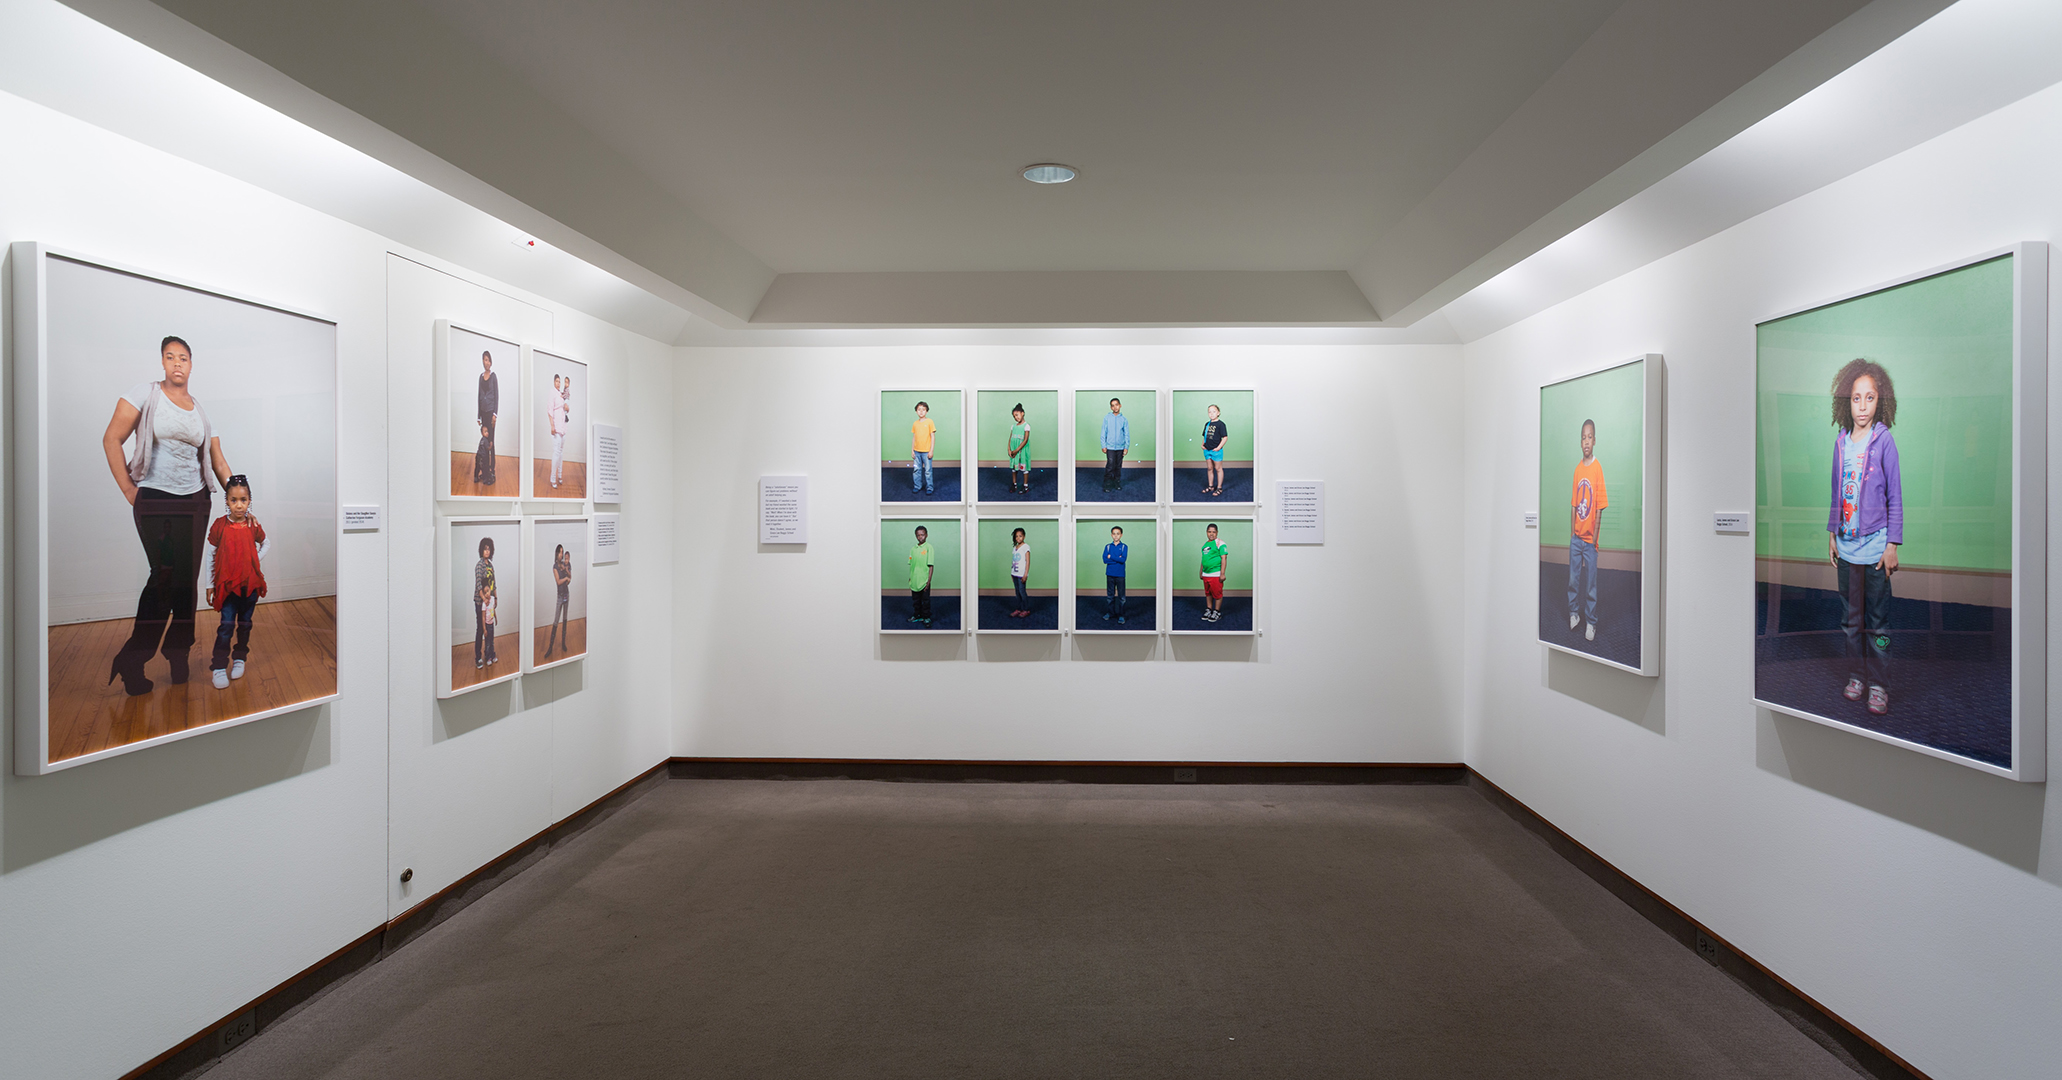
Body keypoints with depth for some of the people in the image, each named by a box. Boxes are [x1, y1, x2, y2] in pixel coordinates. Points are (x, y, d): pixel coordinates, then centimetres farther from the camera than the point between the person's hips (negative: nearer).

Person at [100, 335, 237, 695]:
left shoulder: (200, 410, 12)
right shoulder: (145, 393, 0)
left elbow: (218, 461, 14)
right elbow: (111, 440, -3)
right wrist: (129, 492, -5)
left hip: (196, 501, 4)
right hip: (154, 499, -4)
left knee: (187, 579, 3)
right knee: (164, 575, -8)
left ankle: (179, 655, 16)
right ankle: (131, 661, 5)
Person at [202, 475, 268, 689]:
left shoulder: (253, 526, -1)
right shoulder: (219, 526, -6)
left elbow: (266, 544, 22)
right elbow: (210, 556, 0)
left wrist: (256, 560, 5)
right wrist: (209, 585, 0)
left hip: (250, 583, 2)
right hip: (227, 584, -2)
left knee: (245, 624, 13)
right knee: (226, 625, -8)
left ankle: (239, 659, 27)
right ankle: (219, 667, -3)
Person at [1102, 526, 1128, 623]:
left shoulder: (1124, 546, -1)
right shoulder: (1107, 546, 4)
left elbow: (1123, 559, -15)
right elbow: (1105, 560, -8)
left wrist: (1111, 557, -10)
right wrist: (1118, 559, -13)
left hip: (1120, 575, -2)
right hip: (1110, 574, 2)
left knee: (1121, 596, 0)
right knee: (1110, 595, 11)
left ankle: (1121, 615, 7)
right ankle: (1110, 613, 22)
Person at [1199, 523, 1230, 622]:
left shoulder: (1220, 543, -8)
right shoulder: (1205, 544, 15)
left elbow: (1224, 559, -13)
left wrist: (1222, 574, -18)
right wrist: (1200, 572, 24)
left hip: (1216, 575, -7)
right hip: (1206, 575, 7)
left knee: (1217, 594, -2)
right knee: (1207, 593, 14)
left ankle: (1217, 612, 8)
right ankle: (1208, 610, 25)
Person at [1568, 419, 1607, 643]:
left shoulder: (1598, 468, -11)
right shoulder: (1577, 468, 5)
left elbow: (1599, 508, -10)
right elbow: (1573, 505, 9)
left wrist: (1594, 538, -10)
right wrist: (1571, 533, 6)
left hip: (1590, 539, -5)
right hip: (1576, 537, 5)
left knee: (1590, 583, 3)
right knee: (1573, 579, 13)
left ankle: (1590, 623, 13)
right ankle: (1574, 613, 28)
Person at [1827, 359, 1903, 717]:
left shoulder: (1884, 440, -8)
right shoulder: (1841, 440, 5)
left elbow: (1895, 495, -6)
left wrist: (1892, 544, -9)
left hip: (1875, 544, -4)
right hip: (1846, 543, 4)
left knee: (1877, 620, 3)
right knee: (1850, 617, 12)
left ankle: (1879, 685, 12)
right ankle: (1856, 676, 24)